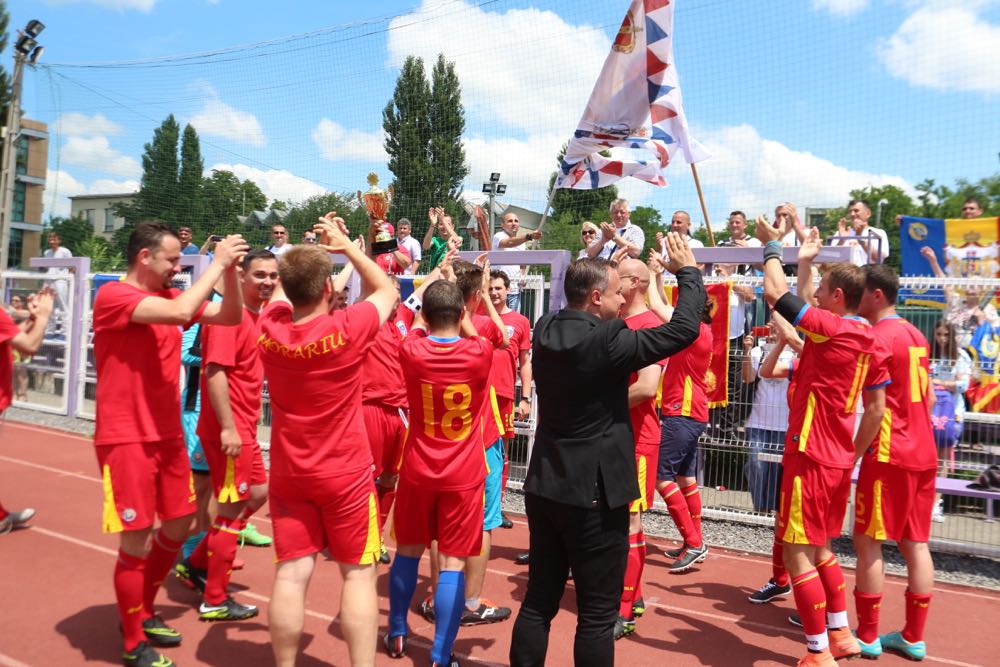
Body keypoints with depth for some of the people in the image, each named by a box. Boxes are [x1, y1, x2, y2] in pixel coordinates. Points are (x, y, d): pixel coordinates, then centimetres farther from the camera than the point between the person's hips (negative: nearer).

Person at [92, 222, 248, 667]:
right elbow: (179, 313, -31)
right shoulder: (112, 295, -15)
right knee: (136, 541, 0)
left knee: (179, 526, 16)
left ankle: (143, 612, 37)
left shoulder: (170, 296, 8)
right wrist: (217, 262, -22)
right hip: (126, 439, -8)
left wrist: (230, 270, -9)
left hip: (168, 434, 8)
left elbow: (230, 317, 6)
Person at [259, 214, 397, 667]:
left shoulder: (269, 329, -8)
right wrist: (345, 245, 6)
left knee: (291, 574, 7)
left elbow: (281, 290, 16)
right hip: (346, 473, -3)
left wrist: (314, 249, 20)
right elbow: (387, 290, 1)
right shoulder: (348, 329, -18)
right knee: (358, 573, 6)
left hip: (288, 473, 4)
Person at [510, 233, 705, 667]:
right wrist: (688, 271, 1)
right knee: (597, 614, 6)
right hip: (594, 492, -7)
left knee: (538, 601, 16)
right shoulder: (606, 340, -19)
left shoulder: (545, 331, 0)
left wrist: (605, 268, 20)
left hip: (545, 485, 7)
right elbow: (683, 329, -13)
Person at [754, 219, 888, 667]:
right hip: (839, 460, 9)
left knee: (797, 551, -1)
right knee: (820, 547, 21)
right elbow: (877, 408, 16)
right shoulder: (867, 340, 8)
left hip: (811, 458, -9)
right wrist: (854, 454, 21)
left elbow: (776, 294, -17)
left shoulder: (831, 327, -16)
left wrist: (771, 246, -1)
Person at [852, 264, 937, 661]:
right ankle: (913, 638, 18)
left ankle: (867, 636, 8)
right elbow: (929, 398, 19)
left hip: (890, 455, -8)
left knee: (867, 542, 1)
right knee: (915, 544, 11)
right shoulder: (916, 335, 13)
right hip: (923, 453, 9)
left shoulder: (879, 337, -13)